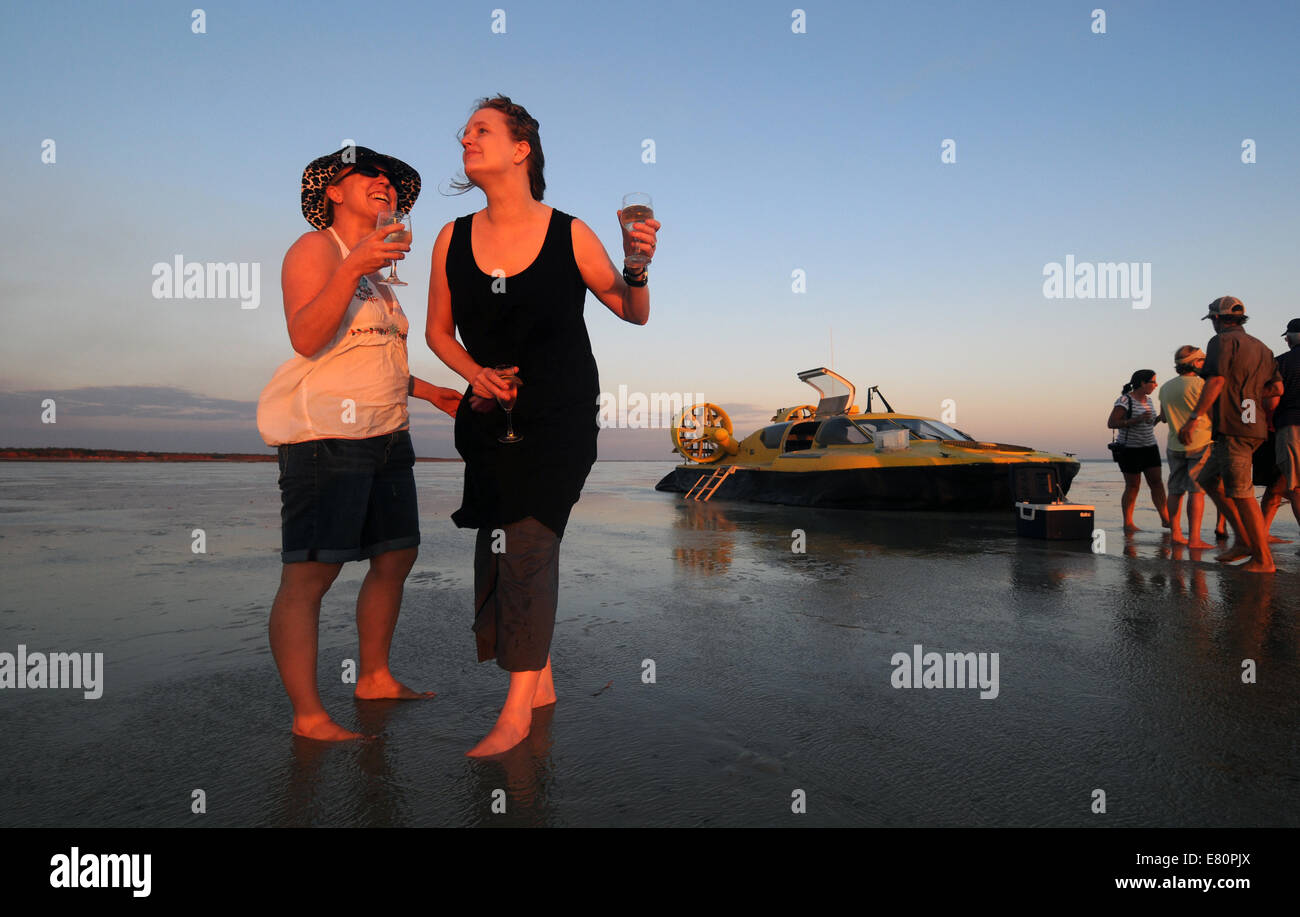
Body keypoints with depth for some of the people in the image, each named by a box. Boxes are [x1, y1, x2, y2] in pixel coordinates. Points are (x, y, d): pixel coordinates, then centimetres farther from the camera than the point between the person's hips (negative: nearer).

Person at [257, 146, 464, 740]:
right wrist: (353, 268, -27)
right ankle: (308, 716, -3)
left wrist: (427, 391, 24)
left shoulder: (375, 275, 23)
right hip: (323, 432, -9)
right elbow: (306, 340, -18)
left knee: (396, 557, 11)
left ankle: (375, 678, 25)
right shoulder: (316, 248, -2)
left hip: (385, 435, 9)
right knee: (309, 576, -8)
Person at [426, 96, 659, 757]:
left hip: (562, 413, -4)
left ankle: (516, 711, -2)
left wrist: (637, 266, -19)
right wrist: (475, 374, -7)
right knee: (500, 546, 9)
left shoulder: (569, 235, -7)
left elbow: (633, 313, 2)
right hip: (492, 412, 4)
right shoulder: (452, 240, 2)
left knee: (528, 542, -12)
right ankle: (542, 681, 28)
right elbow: (439, 331, 12)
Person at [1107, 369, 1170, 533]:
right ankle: (1128, 523, 5)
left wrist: (1160, 417, 1)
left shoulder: (1147, 400, 10)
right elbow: (1111, 423, -19)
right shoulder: (1125, 400, -13)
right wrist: (1137, 419, -24)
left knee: (1157, 483, 2)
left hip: (1150, 447, 7)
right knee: (1133, 486, -3)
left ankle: (1165, 519, 5)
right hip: (1130, 450, -7)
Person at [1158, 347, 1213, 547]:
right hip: (1200, 443, -6)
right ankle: (1194, 538, -9)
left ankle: (1175, 534, 11)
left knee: (1176, 490, 10)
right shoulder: (1199, 384, -10)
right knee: (1197, 491, -7)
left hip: (1175, 445, 6)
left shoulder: (1165, 387, 10)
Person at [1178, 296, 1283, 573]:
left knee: (1241, 494, -7)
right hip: (1254, 426, 9)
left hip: (1232, 426, -9)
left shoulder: (1223, 341, -4)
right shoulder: (1261, 347, 20)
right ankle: (1244, 540, 14)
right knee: (1207, 479, 17)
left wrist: (1193, 418, -20)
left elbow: (1216, 381, -17)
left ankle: (1263, 559, -3)